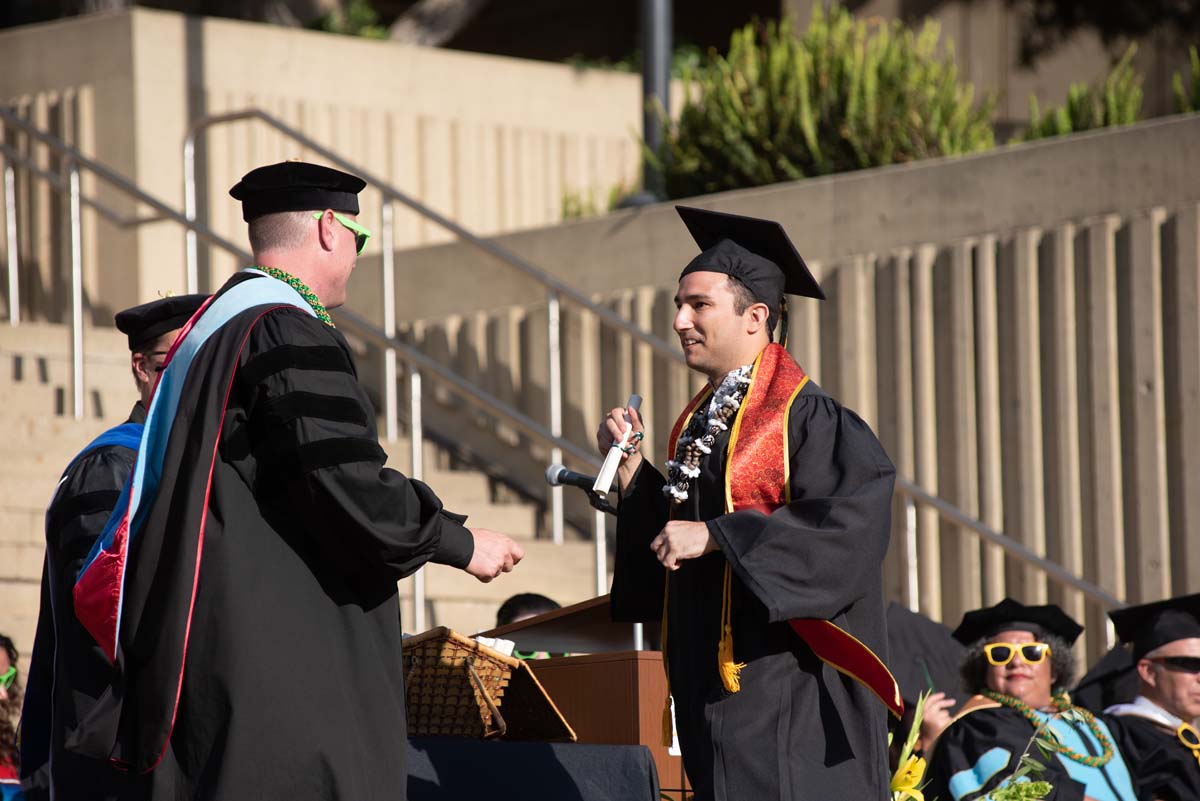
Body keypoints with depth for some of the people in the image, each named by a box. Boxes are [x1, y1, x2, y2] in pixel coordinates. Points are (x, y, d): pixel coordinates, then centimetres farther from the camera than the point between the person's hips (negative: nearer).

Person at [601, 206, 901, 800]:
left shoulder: (808, 418, -9)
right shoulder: (697, 426, 16)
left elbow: (848, 521, -22)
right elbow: (666, 539, 19)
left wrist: (715, 536, -21)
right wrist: (630, 467, 6)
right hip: (713, 684, 8)